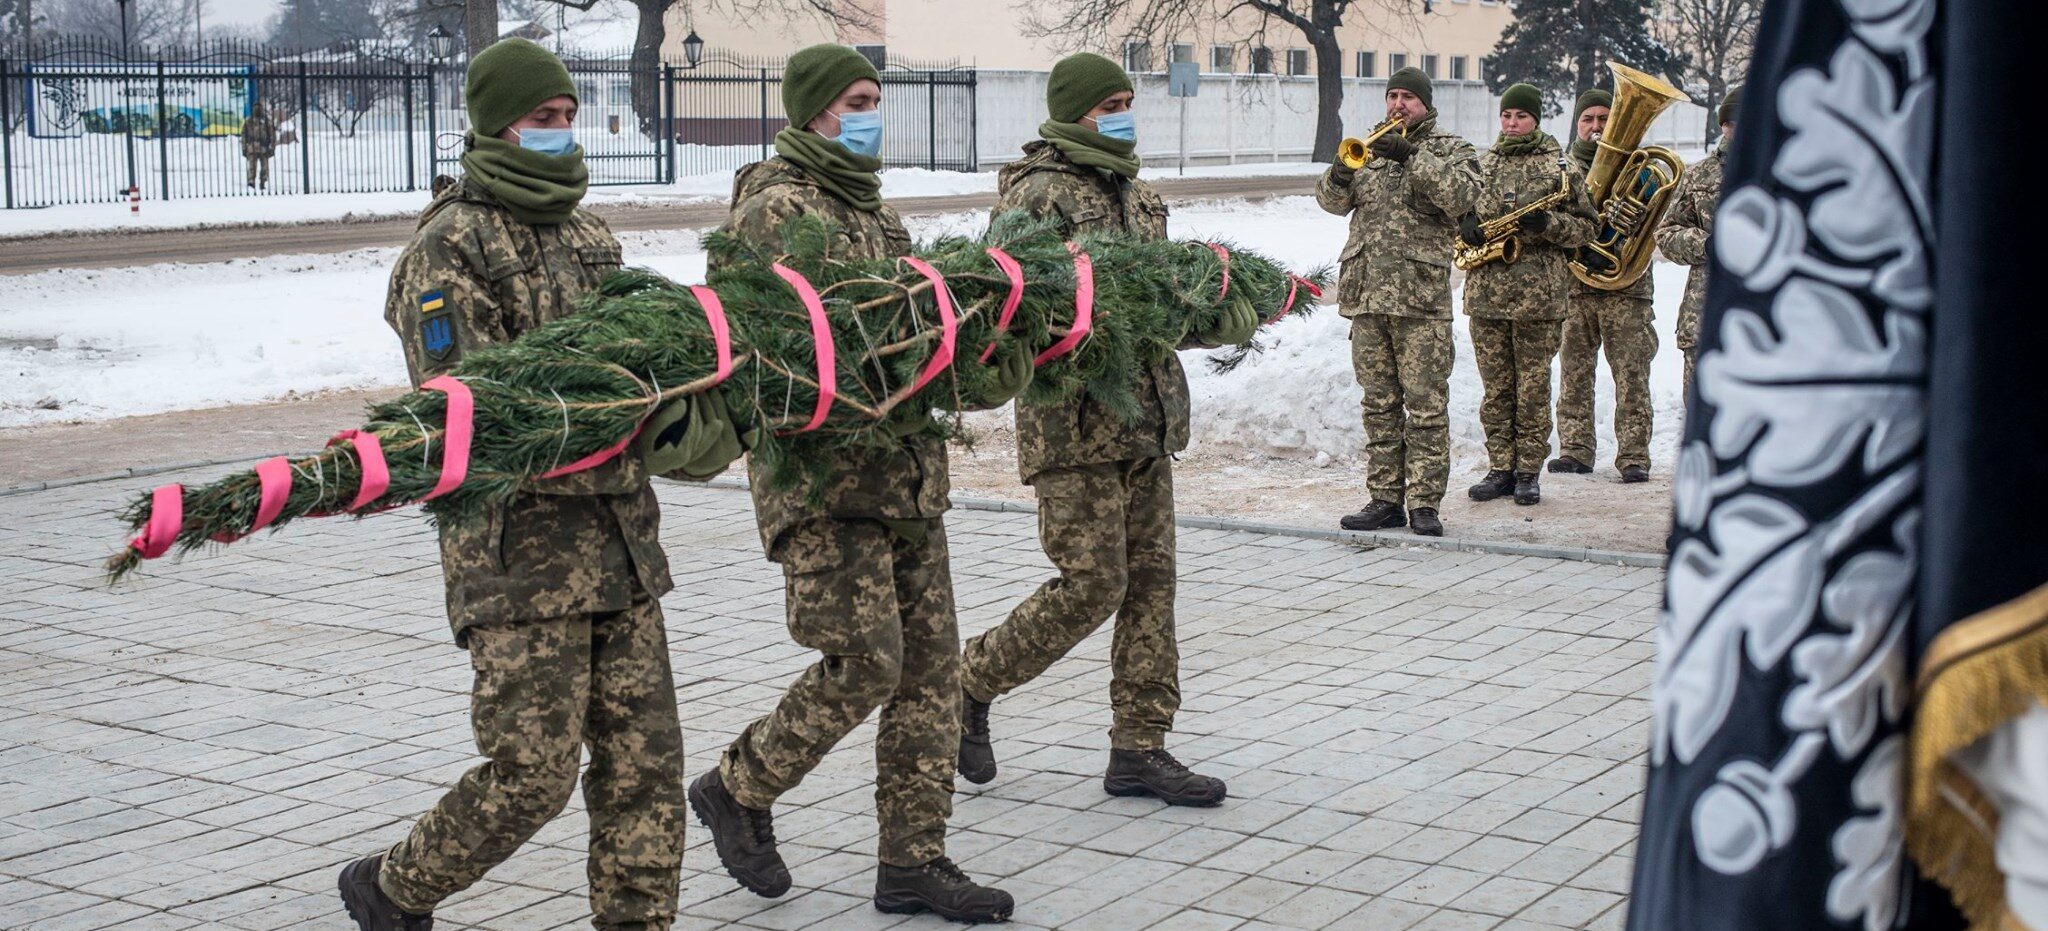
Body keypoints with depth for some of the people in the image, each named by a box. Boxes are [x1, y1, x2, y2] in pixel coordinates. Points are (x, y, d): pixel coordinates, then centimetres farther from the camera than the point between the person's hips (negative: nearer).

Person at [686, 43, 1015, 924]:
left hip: (906, 472, 9)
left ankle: (913, 860, 15)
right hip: (821, 473, -9)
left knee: (930, 664, 6)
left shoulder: (877, 211, 20)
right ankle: (738, 789, 11)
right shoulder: (778, 207, -9)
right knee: (865, 662, -12)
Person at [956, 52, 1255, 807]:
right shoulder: (1038, 194, -9)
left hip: (1146, 423, 8)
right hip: (1074, 424, -8)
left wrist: (1236, 314, 0)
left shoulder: (1137, 196, 17)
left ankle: (1139, 750, 15)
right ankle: (972, 683, 12)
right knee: (1093, 583, -9)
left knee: (1150, 580, 8)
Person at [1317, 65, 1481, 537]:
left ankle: (1424, 503, -1)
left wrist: (1414, 157, -20)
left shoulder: (1451, 148, 6)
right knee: (1378, 404, 7)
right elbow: (1334, 201, 10)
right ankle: (1385, 499, 12)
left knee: (1426, 405, -5)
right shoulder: (1373, 145, 19)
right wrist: (1340, 174, -12)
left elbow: (1461, 196, -13)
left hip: (1420, 295, -4)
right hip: (1366, 293, 5)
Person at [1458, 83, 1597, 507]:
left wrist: (1547, 223, -16)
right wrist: (1465, 225, 1)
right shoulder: (1482, 164, 14)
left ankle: (1529, 473, 7)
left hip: (1538, 293, -4)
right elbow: (1459, 208, 24)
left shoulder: (1560, 165, 3)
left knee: (1533, 387, 0)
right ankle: (1500, 469, 13)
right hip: (1485, 292, 4)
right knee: (1495, 386, 7)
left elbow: (1585, 226, 2)